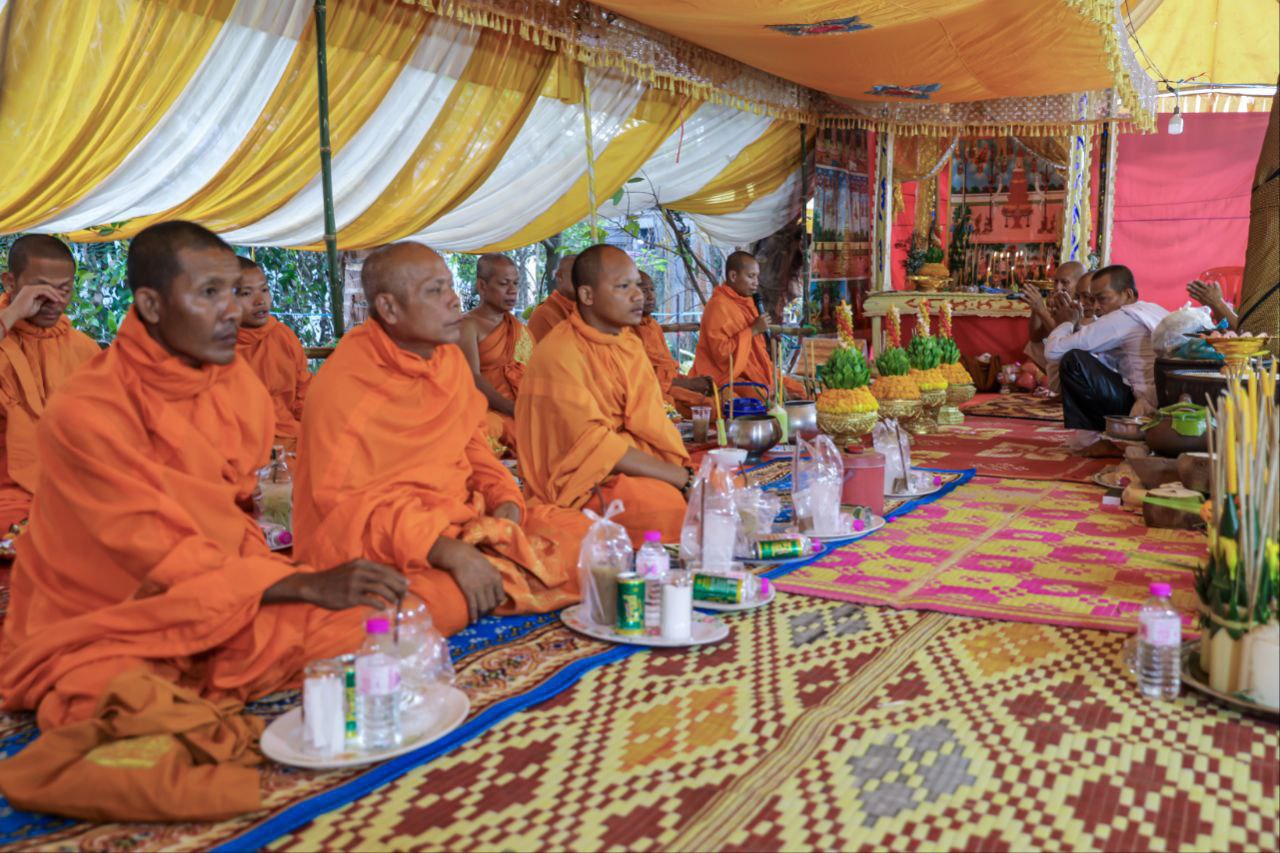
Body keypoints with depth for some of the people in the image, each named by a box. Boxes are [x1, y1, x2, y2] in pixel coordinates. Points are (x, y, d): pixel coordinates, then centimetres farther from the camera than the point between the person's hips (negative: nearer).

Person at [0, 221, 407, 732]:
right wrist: (308, 584, -29)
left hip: (219, 608, 6)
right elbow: (163, 560, -22)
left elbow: (233, 518, 8)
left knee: (356, 626, -18)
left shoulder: (238, 387, 1)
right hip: (100, 630, -5)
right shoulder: (85, 414, -20)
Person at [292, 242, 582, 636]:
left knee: (580, 536, -5)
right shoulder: (344, 382, -14)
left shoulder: (451, 357, 8)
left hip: (464, 520, 7)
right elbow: (346, 504, -18)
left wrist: (507, 502, -1)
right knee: (441, 602, -38)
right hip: (385, 546, -7)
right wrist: (451, 553, -26)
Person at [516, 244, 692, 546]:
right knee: (675, 506, -30)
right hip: (585, 480, -8)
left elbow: (651, 423, 2)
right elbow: (595, 445, -19)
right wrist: (681, 478, -19)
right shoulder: (559, 353, -14)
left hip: (639, 464, 8)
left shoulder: (630, 343, 12)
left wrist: (686, 470, -16)